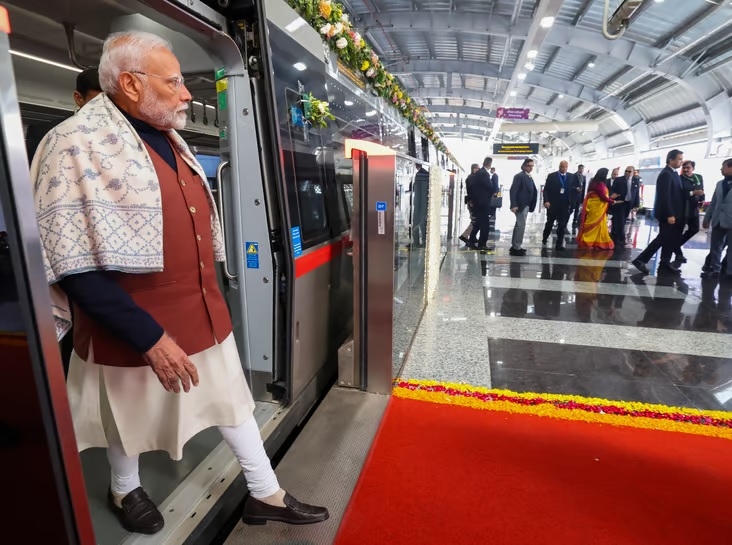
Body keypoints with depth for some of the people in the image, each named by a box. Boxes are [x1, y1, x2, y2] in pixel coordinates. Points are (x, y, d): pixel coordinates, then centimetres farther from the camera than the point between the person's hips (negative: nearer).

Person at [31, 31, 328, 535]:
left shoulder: (171, 140, 8)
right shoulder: (77, 145, -15)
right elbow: (74, 269, -21)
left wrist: (208, 298, 17)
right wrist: (149, 336, -23)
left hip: (204, 312, 7)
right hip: (136, 328, -6)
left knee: (234, 400, 14)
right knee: (133, 414, 19)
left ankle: (265, 494, 34)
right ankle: (125, 490, 50)